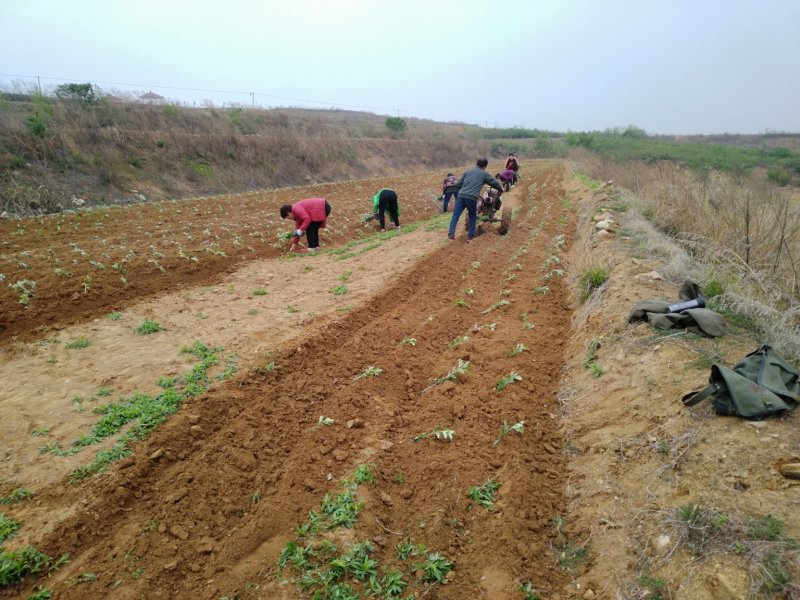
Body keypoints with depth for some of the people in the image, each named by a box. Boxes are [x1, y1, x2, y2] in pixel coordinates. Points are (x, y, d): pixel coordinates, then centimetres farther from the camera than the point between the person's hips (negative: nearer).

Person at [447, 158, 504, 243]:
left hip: (461, 196, 2)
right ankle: (470, 236, 15)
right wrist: (501, 189, 40)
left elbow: (458, 184, 18)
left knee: (455, 215, 5)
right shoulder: (484, 174, 13)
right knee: (473, 216, 17)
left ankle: (451, 235, -4)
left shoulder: (467, 171, 20)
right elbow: (494, 182, 21)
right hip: (472, 198, -2)